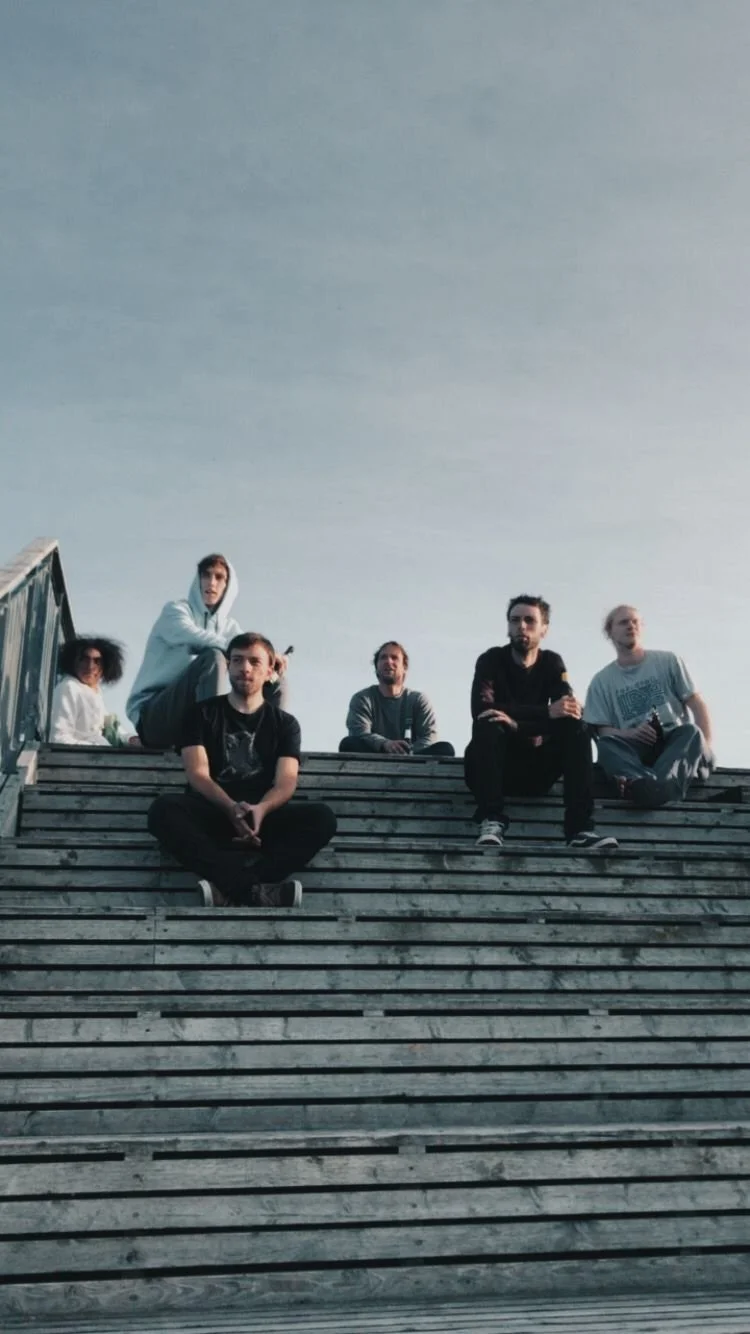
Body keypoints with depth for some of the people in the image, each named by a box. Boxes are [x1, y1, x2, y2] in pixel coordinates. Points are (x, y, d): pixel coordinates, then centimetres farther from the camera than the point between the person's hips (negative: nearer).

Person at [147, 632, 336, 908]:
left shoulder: (284, 722, 16)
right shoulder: (203, 713, 12)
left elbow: (286, 781, 1)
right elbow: (198, 775, -2)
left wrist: (261, 809, -24)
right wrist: (231, 808, -24)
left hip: (264, 818, 1)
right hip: (212, 815, -1)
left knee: (322, 817, -27)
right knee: (164, 808, -33)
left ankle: (228, 888, -38)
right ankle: (256, 890, -43)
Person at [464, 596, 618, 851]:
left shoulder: (552, 663, 2)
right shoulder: (491, 660, -5)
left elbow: (569, 712, -14)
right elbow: (481, 709, -24)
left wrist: (517, 724, -32)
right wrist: (547, 712, -31)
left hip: (534, 769, 3)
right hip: (493, 766, -2)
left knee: (578, 731, -20)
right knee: (488, 724, -31)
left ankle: (580, 830, -32)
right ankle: (491, 822, -39)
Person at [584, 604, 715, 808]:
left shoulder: (668, 661, 10)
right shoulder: (602, 681, 10)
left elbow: (698, 705, 5)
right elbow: (602, 730, 6)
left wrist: (705, 748, -10)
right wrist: (630, 734, -16)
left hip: (676, 742, 0)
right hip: (636, 748, 0)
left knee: (692, 732, -33)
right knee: (606, 744, -31)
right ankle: (652, 786, -63)